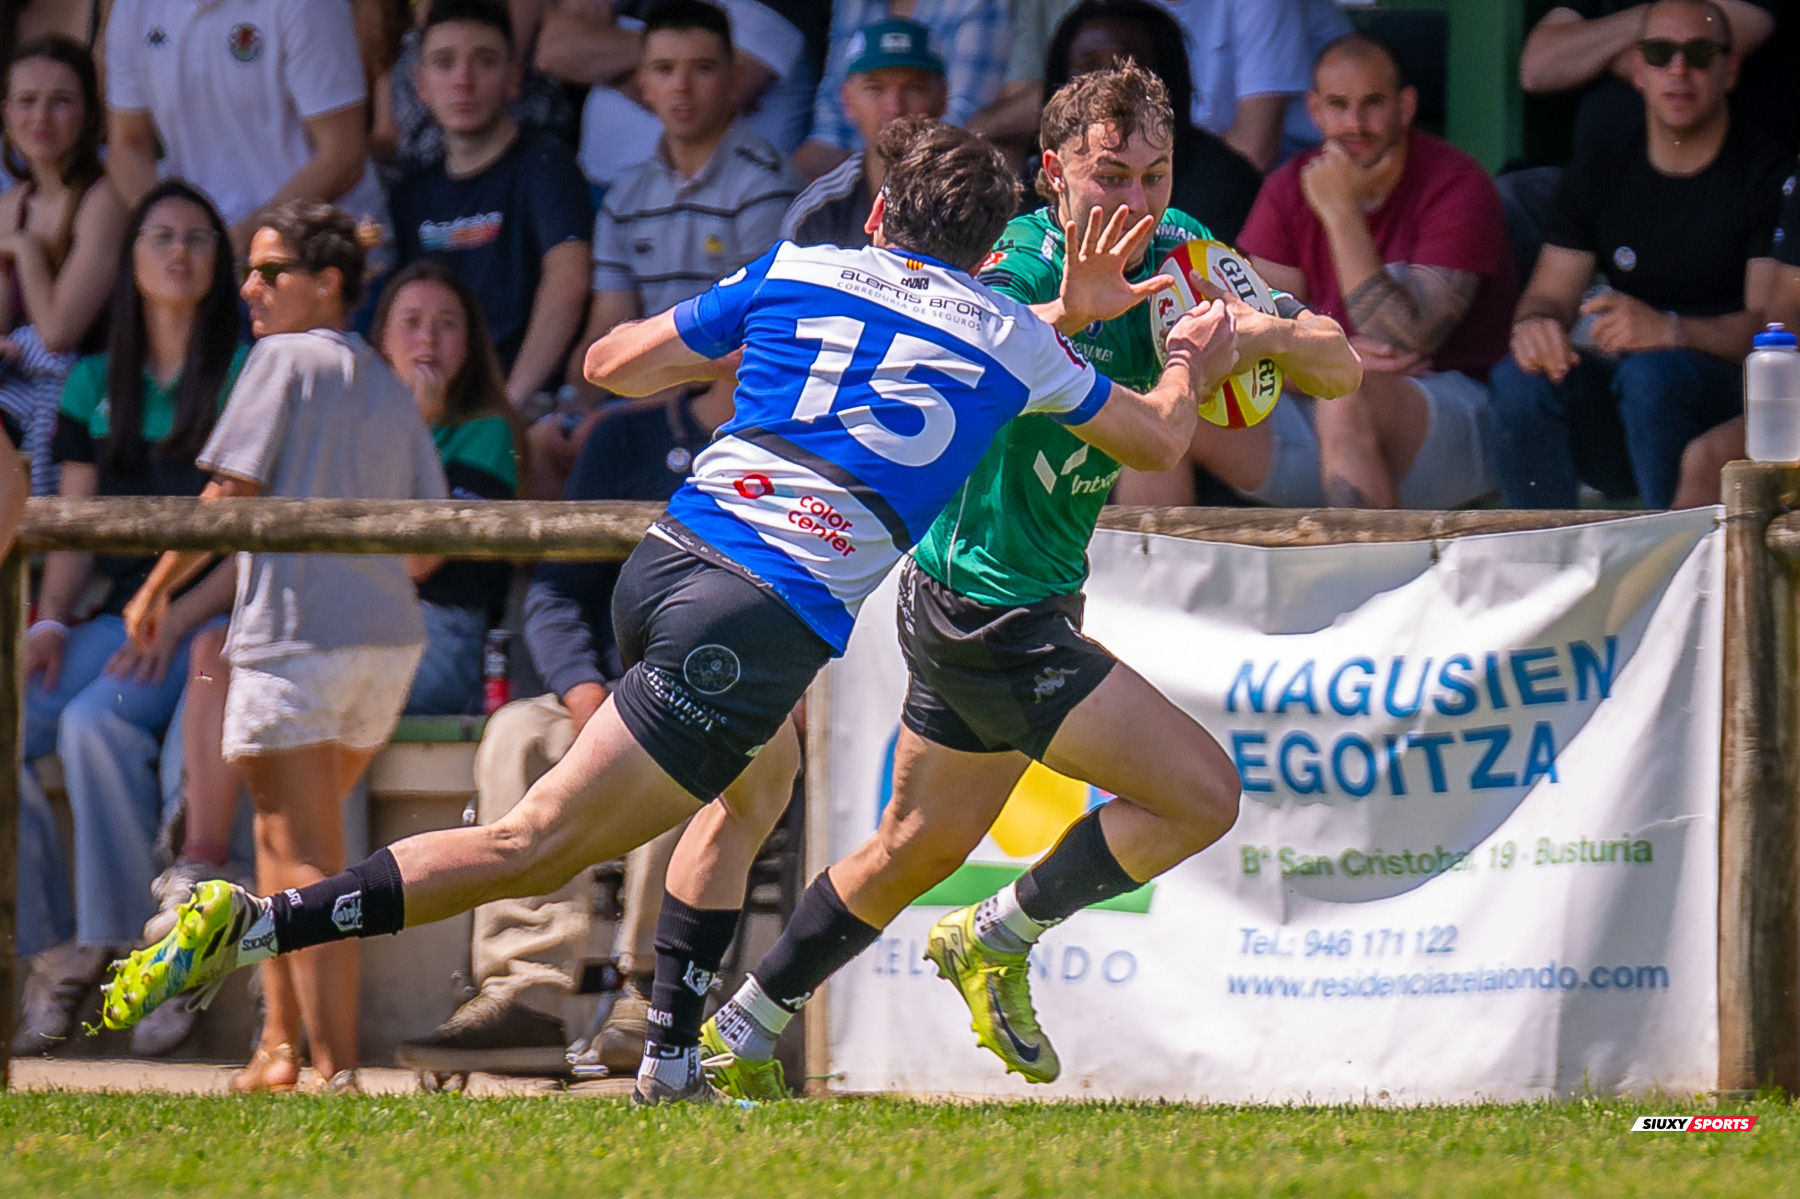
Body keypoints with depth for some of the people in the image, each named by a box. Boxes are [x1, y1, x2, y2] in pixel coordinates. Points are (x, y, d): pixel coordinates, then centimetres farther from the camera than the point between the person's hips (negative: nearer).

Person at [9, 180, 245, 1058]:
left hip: (211, 618, -5)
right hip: (116, 615, 5)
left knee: (96, 722, -33)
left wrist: (173, 623, -17)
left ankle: (119, 946, -26)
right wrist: (50, 621, -5)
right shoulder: (95, 385, 17)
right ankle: (39, 952, -18)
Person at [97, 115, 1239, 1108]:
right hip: (773, 620, -6)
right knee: (533, 850, -8)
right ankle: (248, 926, -20)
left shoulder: (793, 273, 16)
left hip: (666, 561, 6)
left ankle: (676, 1061, 26)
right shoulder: (1012, 338, 10)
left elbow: (614, 362, 24)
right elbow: (1156, 439, 24)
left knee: (762, 779, 33)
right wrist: (1195, 365, 45)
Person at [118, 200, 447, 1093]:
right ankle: (280, 1044, 20)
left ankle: (336, 1068, -14)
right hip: (389, 635, 7)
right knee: (282, 832, 20)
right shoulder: (389, 388, 16)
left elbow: (231, 494, -9)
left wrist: (156, 588, 2)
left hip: (298, 634, -7)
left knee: (307, 862, -8)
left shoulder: (286, 359, -4)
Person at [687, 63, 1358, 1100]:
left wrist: (1268, 332, -25)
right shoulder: (1026, 259, -21)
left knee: (921, 849, 22)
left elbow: (1339, 367, -2)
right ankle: (998, 943, 5)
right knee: (1202, 793, -12)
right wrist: (1066, 313, -59)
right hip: (996, 611, -9)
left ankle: (742, 1036, 35)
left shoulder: (1174, 251, -1)